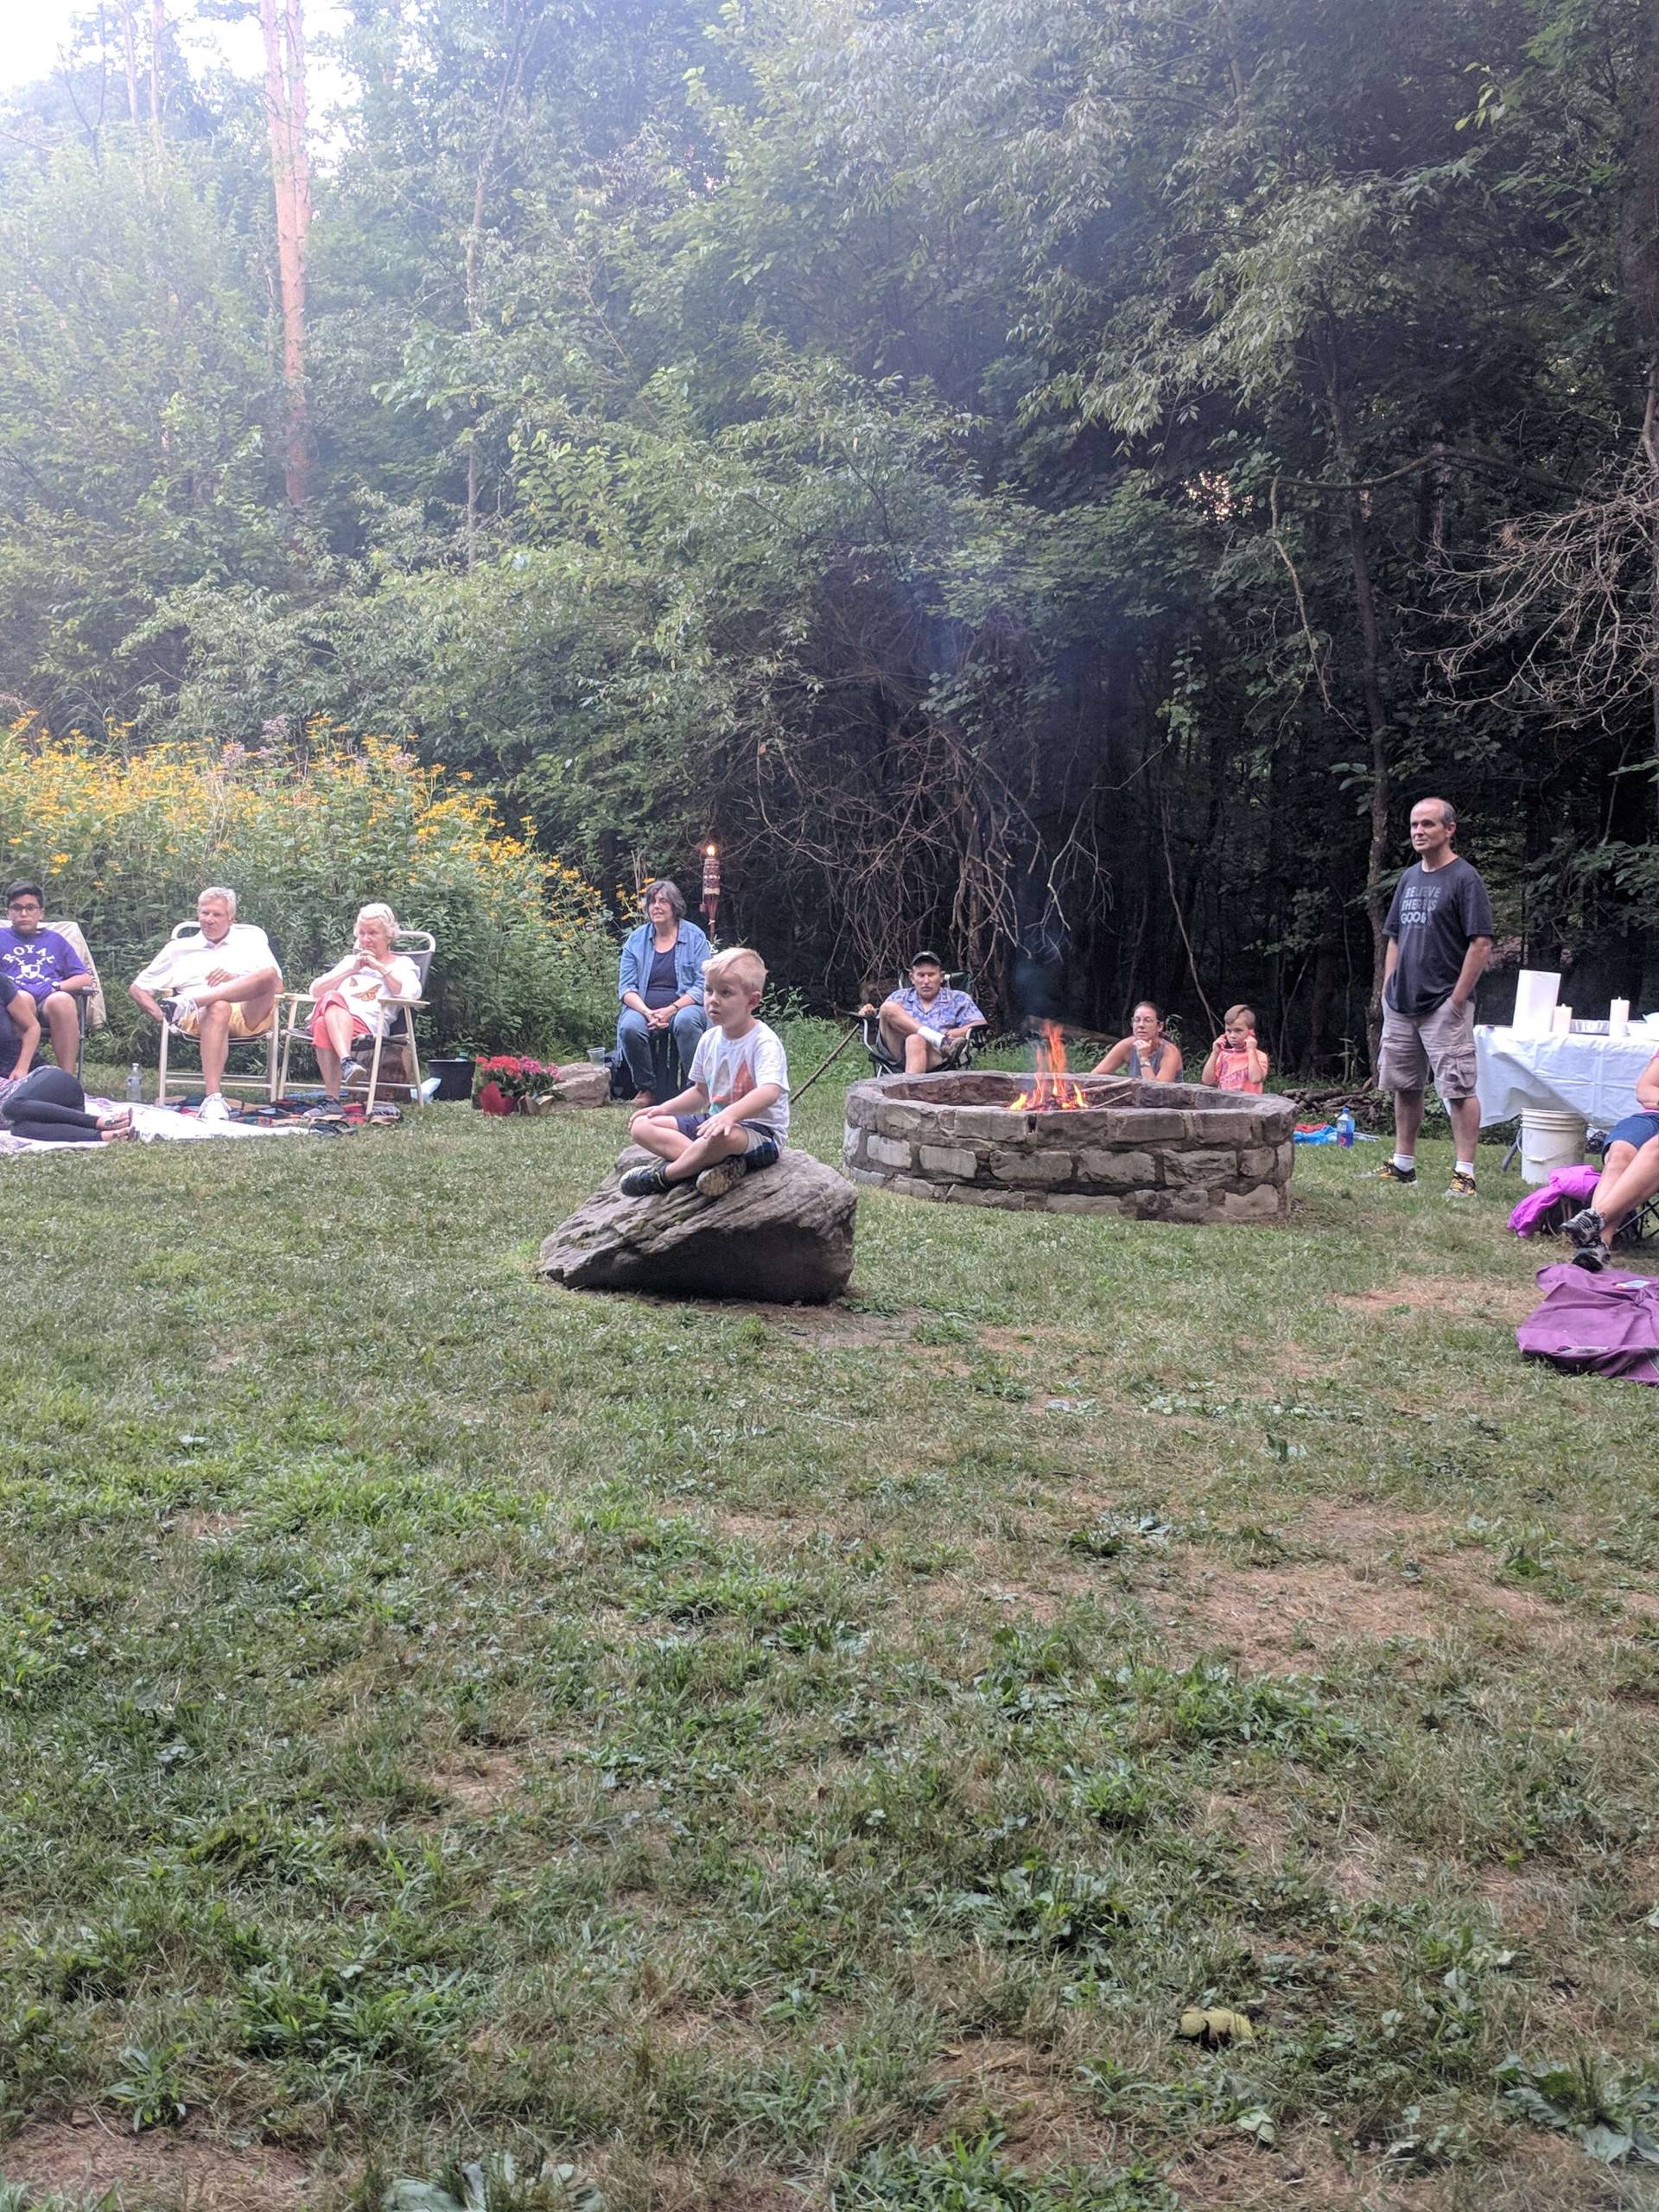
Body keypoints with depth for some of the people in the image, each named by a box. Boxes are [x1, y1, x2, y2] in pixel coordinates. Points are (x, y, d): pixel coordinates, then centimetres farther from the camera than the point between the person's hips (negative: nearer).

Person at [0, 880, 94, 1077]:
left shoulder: (56, 941, 29)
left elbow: (85, 979, 20)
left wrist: (57, 986, 1)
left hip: (52, 1000, 1)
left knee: (61, 1000, -36)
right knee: (22, 999, -37)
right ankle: (21, 1075, -43)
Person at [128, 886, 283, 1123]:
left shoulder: (251, 937, 26)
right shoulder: (180, 948, 27)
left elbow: (277, 984, 15)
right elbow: (138, 988, 27)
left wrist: (236, 980, -3)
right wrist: (160, 1016, 6)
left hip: (251, 1015, 0)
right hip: (198, 1019, 0)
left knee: (268, 972, -32)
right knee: (219, 1008, -41)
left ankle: (188, 1002, -37)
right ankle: (213, 1099, -50)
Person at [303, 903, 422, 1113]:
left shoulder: (401, 964, 23)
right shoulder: (350, 960, 35)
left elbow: (411, 993, -1)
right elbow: (315, 991, 22)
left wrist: (379, 967, 4)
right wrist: (351, 971, 12)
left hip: (367, 1024, -3)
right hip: (326, 1015, 4)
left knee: (324, 1026, -38)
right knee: (330, 999, -36)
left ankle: (332, 1099, -49)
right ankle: (346, 1061, -54)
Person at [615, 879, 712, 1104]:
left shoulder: (695, 937, 4)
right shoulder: (637, 939, 11)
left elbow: (703, 985, -3)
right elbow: (626, 987, 6)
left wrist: (671, 1010, -17)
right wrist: (647, 1013, -14)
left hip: (685, 1006, -2)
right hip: (644, 1008, 2)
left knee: (685, 1021, -37)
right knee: (630, 1027, -31)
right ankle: (645, 1089, -12)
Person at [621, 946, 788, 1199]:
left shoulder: (764, 1042, -17)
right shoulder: (710, 1040, 8)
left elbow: (770, 1092, -34)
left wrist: (731, 1114, -50)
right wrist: (665, 1108, 7)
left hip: (760, 1130, -9)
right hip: (714, 1119, 9)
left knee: (722, 1136, -44)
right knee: (642, 1126, -3)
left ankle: (662, 1176, -17)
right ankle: (720, 1163, -25)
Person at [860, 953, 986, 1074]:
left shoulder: (958, 999, 20)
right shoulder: (900, 997, 28)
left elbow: (980, 1025, 8)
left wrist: (950, 1034, -10)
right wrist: (870, 1013, 0)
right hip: (899, 1054, 3)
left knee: (915, 1041, -38)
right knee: (889, 1008, -19)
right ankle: (942, 1042, -30)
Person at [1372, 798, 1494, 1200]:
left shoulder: (1464, 879, -7)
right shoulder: (1409, 878, 15)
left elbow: (1481, 944, -12)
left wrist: (1458, 999, -14)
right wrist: (1388, 989, 12)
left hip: (1445, 1004, -7)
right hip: (1401, 1002, 8)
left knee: (1458, 1088, -7)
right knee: (1404, 1086, 13)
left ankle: (1465, 1173, -6)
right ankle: (1403, 1164, 23)